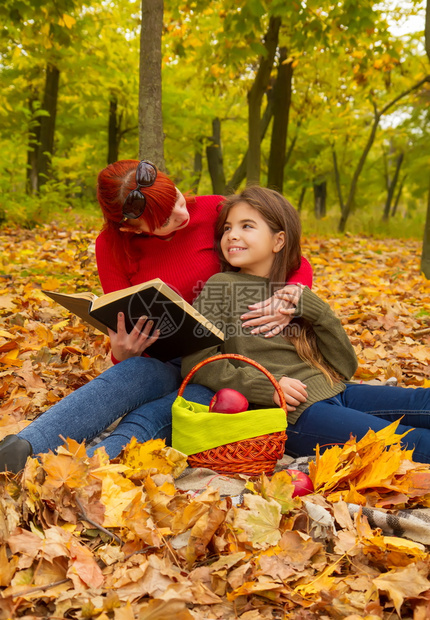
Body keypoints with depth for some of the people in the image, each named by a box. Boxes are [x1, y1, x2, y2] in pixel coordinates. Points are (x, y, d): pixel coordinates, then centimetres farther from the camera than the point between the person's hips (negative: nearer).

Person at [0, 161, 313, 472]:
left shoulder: (215, 212, -6)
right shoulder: (112, 247, -2)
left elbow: (299, 265, 0)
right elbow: (123, 335, 1)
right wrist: (123, 354, -24)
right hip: (164, 364, 1)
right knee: (134, 372, -36)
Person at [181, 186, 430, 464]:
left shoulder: (293, 294, 16)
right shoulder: (221, 287, 0)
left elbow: (346, 367, 11)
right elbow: (196, 362, -10)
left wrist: (316, 310, -3)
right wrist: (266, 385, -18)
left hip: (333, 391, 7)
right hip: (294, 413, -7)